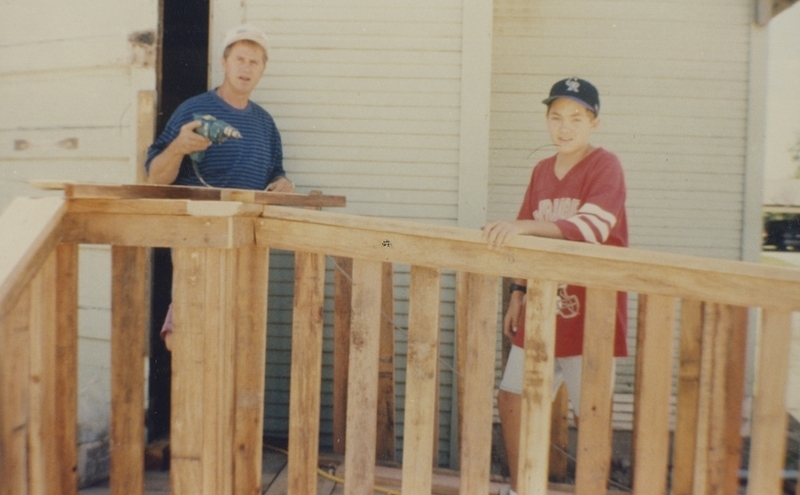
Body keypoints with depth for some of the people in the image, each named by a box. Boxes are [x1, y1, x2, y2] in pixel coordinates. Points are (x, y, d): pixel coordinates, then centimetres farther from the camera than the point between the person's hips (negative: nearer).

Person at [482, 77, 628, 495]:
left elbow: (592, 227, -27)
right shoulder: (541, 171, 10)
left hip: (589, 312, -6)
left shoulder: (605, 166, -9)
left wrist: (524, 225, -36)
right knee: (511, 398, 10)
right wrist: (518, 293, 10)